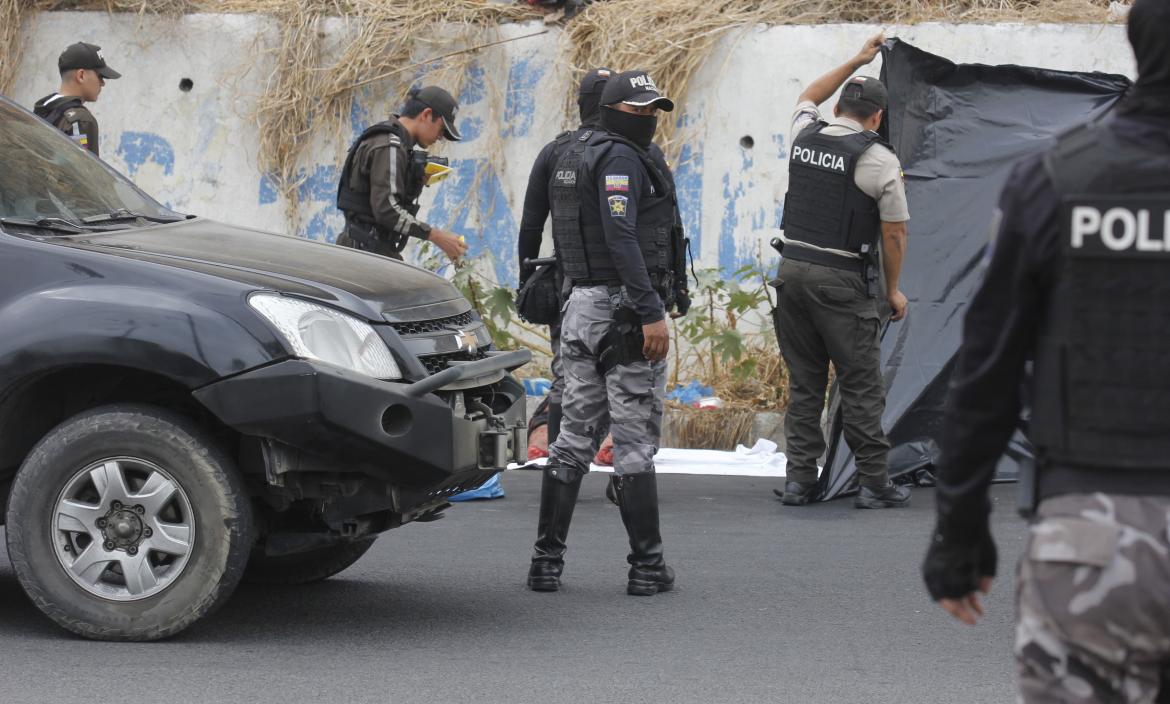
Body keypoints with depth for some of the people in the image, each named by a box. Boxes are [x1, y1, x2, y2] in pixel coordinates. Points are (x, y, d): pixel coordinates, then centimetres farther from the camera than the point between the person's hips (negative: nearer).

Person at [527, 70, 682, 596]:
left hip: (581, 306, 9)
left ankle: (546, 561, 8)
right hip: (624, 308, -9)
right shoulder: (620, 158, -12)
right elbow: (621, 236, -23)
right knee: (635, 442, -4)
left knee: (574, 437, 10)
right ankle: (647, 566, 0)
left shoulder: (575, 155, 17)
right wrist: (651, 313, -27)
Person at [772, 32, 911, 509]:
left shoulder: (805, 136, 7)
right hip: (842, 282, -5)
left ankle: (799, 479, 10)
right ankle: (874, 483, 2)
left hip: (792, 270, 5)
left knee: (803, 383, 11)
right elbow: (894, 232, -5)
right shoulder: (879, 160, -8)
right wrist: (892, 290, 8)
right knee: (861, 385, 0)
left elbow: (809, 97, 33)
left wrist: (856, 62, 38)